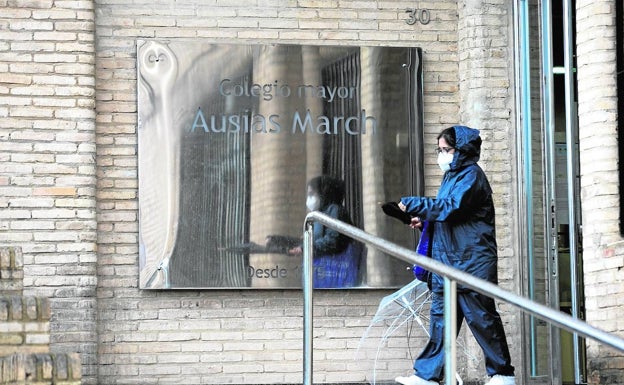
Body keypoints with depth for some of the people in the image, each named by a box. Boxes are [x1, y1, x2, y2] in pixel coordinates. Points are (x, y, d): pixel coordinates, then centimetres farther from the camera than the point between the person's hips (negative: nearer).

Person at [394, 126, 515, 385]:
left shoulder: (471, 175, -10)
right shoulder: (451, 176, 19)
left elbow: (450, 207, -21)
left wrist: (414, 205, -16)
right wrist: (424, 219, 6)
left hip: (471, 262, -9)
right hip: (447, 262, 9)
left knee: (481, 316, -3)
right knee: (440, 317, 4)